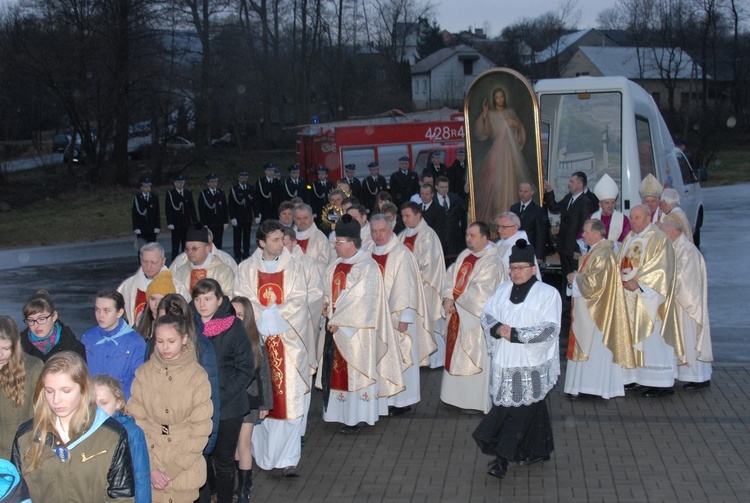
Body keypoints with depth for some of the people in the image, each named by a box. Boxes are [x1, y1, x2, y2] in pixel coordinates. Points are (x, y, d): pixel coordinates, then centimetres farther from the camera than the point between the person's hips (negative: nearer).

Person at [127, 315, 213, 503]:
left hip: (184, 472, -1)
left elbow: (200, 430, -8)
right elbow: (135, 423, -3)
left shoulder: (197, 376, -8)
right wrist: (150, 468, -12)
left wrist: (172, 470, -12)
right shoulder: (144, 373, -3)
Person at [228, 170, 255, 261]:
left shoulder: (251, 189, 9)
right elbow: (231, 205, -4)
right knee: (237, 238, 1)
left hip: (248, 217, 3)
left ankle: (246, 255, 12)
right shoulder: (233, 189, -1)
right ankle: (237, 256, 6)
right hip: (237, 218, -3)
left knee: (247, 237, 5)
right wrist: (232, 217, -11)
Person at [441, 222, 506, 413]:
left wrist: (457, 301, -11)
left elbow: (479, 292, -24)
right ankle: (459, 395, 28)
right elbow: (450, 276, 5)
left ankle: (475, 401, 12)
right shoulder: (465, 255, 8)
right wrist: (448, 298, -12)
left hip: (476, 320, -8)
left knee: (474, 359, 1)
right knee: (457, 357, 16)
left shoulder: (492, 262, -18)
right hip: (458, 315, 8)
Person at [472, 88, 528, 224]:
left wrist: (517, 124, -3)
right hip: (497, 150, -4)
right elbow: (481, 133, -9)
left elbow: (521, 130, 19)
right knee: (497, 180, -9)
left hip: (512, 150, 4)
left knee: (512, 180, 4)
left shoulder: (510, 112, 12)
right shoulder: (490, 114, 2)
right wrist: (484, 114, -17)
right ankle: (497, 211, -5)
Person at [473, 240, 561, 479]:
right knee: (533, 408, 11)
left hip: (532, 363, -4)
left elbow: (550, 328, -14)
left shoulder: (548, 293, -6)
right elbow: (486, 315, 10)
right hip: (505, 361, 5)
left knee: (520, 408, -6)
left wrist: (516, 334, -19)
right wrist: (497, 329, -13)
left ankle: (502, 457, -2)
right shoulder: (503, 289, 10)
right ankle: (539, 451, 25)